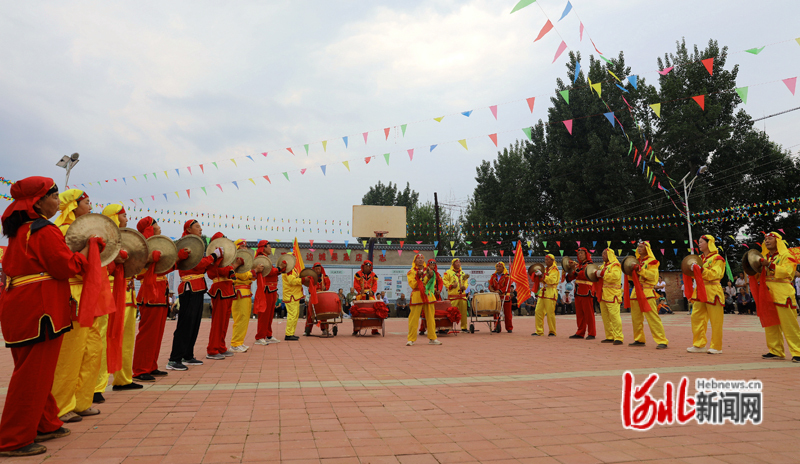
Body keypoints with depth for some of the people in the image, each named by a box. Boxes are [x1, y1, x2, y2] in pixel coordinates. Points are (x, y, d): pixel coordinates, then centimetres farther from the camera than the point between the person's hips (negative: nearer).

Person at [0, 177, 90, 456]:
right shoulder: (44, 231, -14)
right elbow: (68, 267, -17)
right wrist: (88, 248, -4)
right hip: (38, 310, -10)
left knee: (35, 372, 18)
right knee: (34, 373, -2)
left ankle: (45, 425, 31)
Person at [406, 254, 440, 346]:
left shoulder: (428, 270, 14)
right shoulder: (411, 272, 6)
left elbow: (433, 284, 6)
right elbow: (412, 285, -5)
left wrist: (431, 276, -11)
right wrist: (417, 276, -16)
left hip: (428, 296, 3)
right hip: (417, 296, -3)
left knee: (430, 317, 4)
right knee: (414, 318, -5)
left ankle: (432, 338, 12)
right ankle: (411, 339, 2)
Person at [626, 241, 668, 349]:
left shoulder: (651, 261, -2)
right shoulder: (636, 261, 19)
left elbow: (653, 275, -16)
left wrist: (640, 269, -21)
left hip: (647, 292, -7)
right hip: (636, 292, 7)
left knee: (652, 317, -12)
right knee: (636, 318, 9)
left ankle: (662, 341, -9)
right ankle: (639, 340, 18)